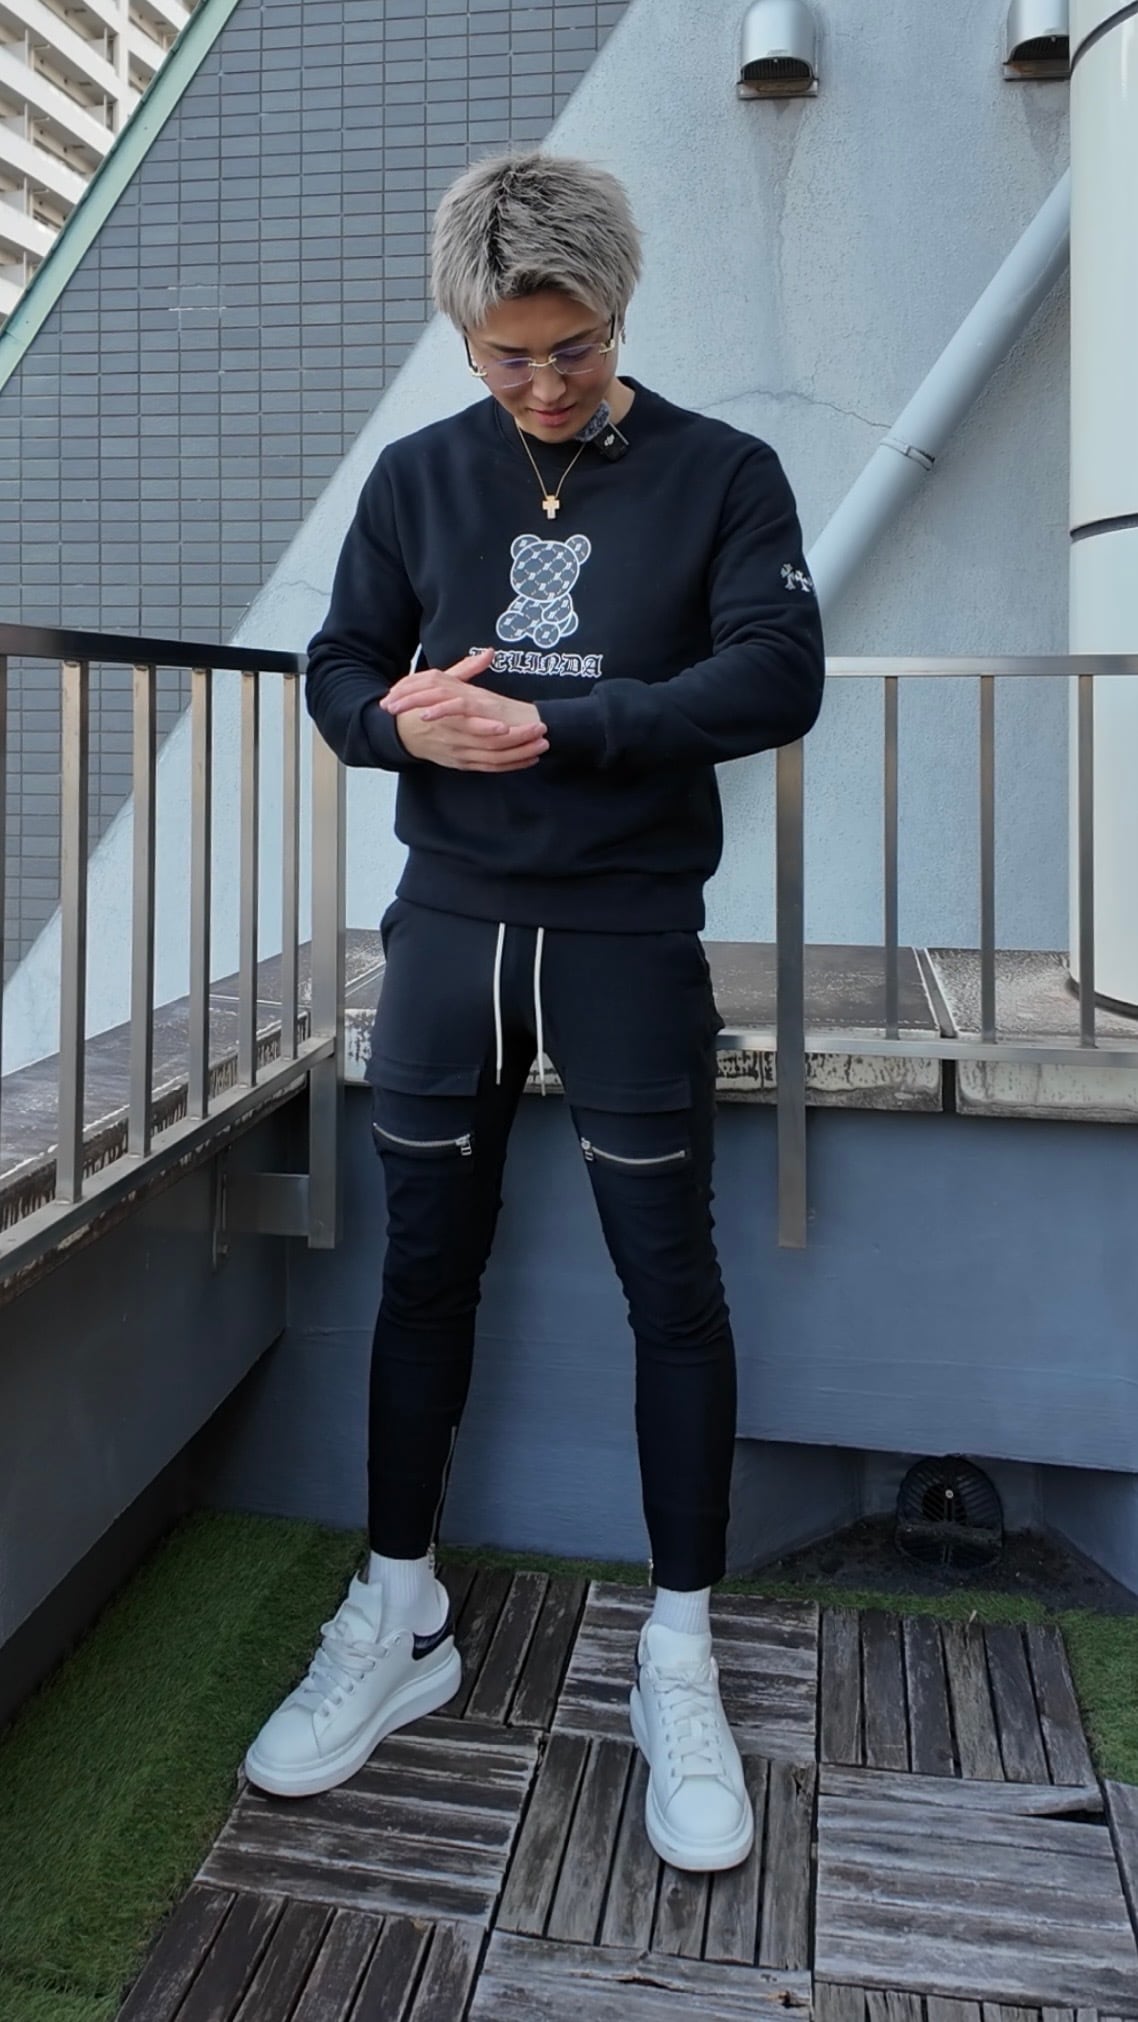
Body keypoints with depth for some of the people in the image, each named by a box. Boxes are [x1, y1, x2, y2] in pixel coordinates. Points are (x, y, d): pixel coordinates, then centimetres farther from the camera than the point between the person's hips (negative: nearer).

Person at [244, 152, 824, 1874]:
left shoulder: (722, 475, 0)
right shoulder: (420, 476, 8)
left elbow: (777, 680, -12)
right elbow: (339, 670, 8)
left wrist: (555, 724, -21)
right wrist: (399, 719, -15)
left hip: (629, 934, -2)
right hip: (448, 922, 3)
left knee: (673, 1288, 2)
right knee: (426, 1270, 9)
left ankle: (681, 1658, 17)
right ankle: (400, 1620, 25)